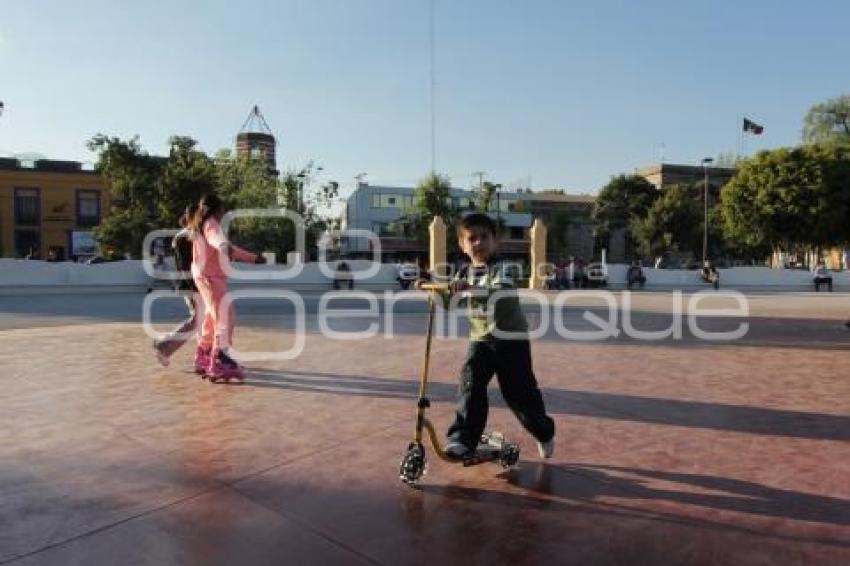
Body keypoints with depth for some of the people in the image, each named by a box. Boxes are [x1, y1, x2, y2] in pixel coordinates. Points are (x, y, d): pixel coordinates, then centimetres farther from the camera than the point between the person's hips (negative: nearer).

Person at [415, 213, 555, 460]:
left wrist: (470, 289, -47)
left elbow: (503, 294, -34)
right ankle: (463, 439, -10)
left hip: (511, 339, -4)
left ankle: (545, 433, 30)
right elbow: (448, 301, 14)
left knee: (519, 392, 5)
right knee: (470, 384, -14)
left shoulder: (501, 269, -14)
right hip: (480, 339, 5)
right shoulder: (464, 273, 6)